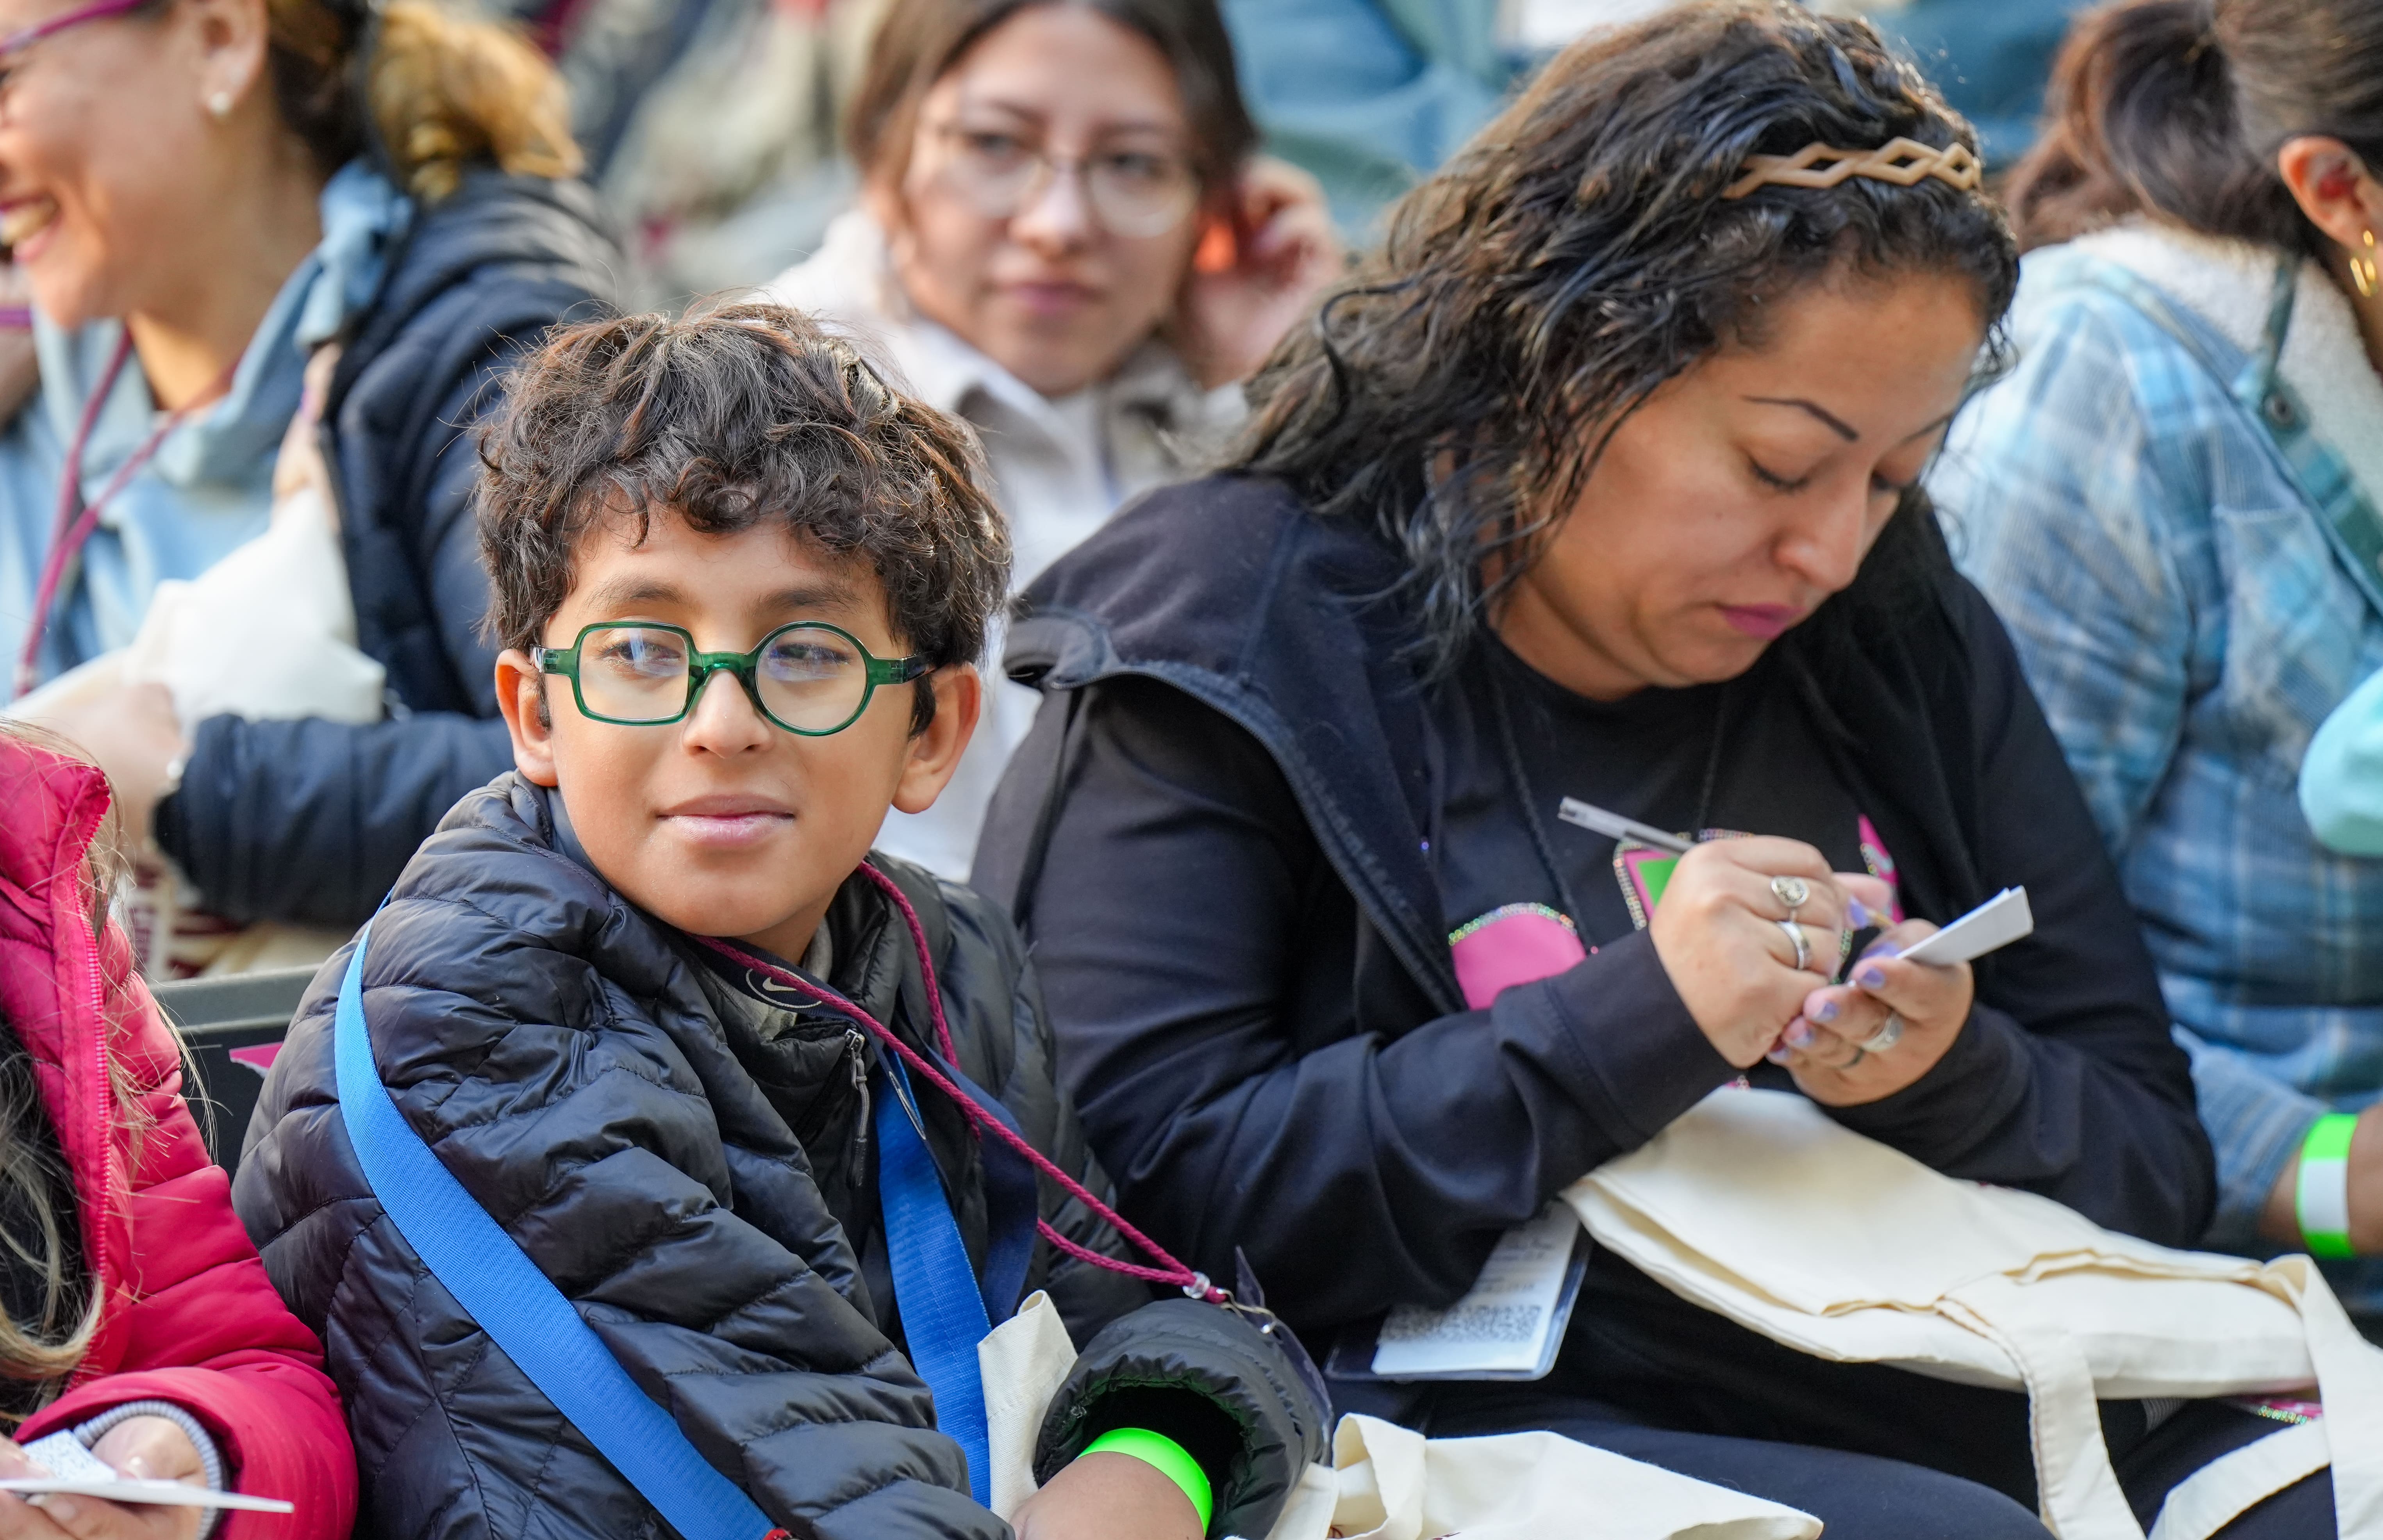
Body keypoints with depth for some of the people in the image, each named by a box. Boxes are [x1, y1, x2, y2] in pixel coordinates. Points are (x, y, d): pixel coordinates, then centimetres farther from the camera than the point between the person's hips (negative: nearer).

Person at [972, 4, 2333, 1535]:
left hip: (1968, 1407, 6)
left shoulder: (1901, 624, 14)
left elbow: (2157, 1168, 16)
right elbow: (1141, 1195, -13)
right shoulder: (1233, 633, -2)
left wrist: (1959, 1080, -7)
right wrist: (1635, 1028, -18)